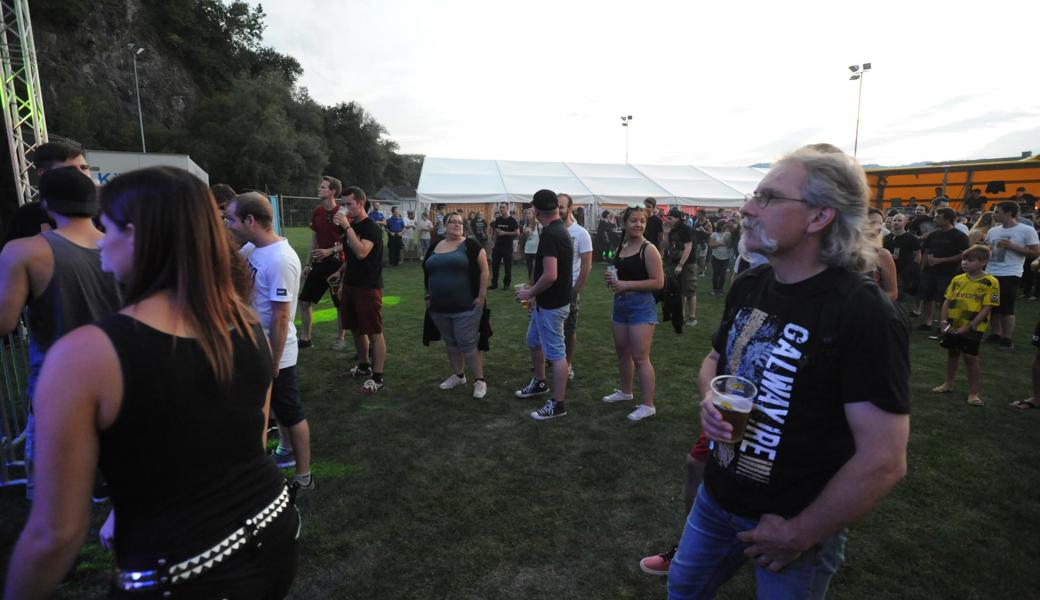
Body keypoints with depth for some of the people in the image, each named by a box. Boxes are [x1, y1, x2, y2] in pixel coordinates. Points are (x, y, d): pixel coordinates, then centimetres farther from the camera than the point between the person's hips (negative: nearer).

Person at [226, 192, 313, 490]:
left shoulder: (280, 260, -27)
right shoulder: (253, 249, 1)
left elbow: (281, 317, -25)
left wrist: (273, 363, -21)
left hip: (275, 354, -9)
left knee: (291, 414, 6)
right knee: (278, 407, 25)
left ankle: (303, 476, 21)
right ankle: (286, 451, 46)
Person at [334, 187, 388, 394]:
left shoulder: (372, 228, -13)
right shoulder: (351, 226, 11)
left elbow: (361, 253, -29)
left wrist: (347, 227, -25)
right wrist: (343, 282, 20)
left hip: (368, 288, -8)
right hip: (351, 285, 8)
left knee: (374, 332, -3)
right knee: (356, 329, 16)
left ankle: (377, 378, 1)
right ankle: (364, 366, 32)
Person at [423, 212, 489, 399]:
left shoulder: (471, 245, -4)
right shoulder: (434, 248, 10)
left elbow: (483, 270, -7)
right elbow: (426, 274, 19)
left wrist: (482, 296, -12)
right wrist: (428, 296, 13)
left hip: (466, 307, -5)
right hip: (439, 307, 5)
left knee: (468, 343, -4)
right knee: (450, 342, 16)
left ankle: (480, 380, 10)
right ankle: (458, 375, 32)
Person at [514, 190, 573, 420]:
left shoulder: (549, 234, -23)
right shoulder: (560, 230, 8)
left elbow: (550, 275, -30)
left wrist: (530, 293, -16)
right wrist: (533, 289, 16)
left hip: (551, 305, -10)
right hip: (544, 302, 10)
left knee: (555, 352, 0)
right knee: (534, 341, 25)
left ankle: (557, 404, 11)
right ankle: (539, 383, 43)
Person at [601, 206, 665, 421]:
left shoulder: (648, 249, -12)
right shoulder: (621, 247, 10)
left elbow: (658, 282, -18)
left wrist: (627, 285, -20)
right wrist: (611, 278, 2)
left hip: (641, 306, -8)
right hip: (620, 305, 8)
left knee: (640, 358, -6)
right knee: (622, 352, 18)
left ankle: (648, 405, 4)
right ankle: (625, 391, 36)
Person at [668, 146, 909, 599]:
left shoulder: (866, 315, -23)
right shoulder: (748, 286, -2)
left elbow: (884, 461, -23)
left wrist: (799, 535, -16)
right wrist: (709, 399, -9)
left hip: (796, 522, -6)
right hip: (718, 495, 6)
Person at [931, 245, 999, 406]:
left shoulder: (990, 282, -11)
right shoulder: (957, 280, 3)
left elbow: (986, 308, -14)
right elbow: (947, 302, 7)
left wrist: (968, 327, -18)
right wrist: (944, 322, -2)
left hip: (973, 328, -5)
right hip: (953, 326, 5)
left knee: (971, 357, -1)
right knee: (952, 353, 17)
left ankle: (973, 393, 11)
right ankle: (948, 384, 33)